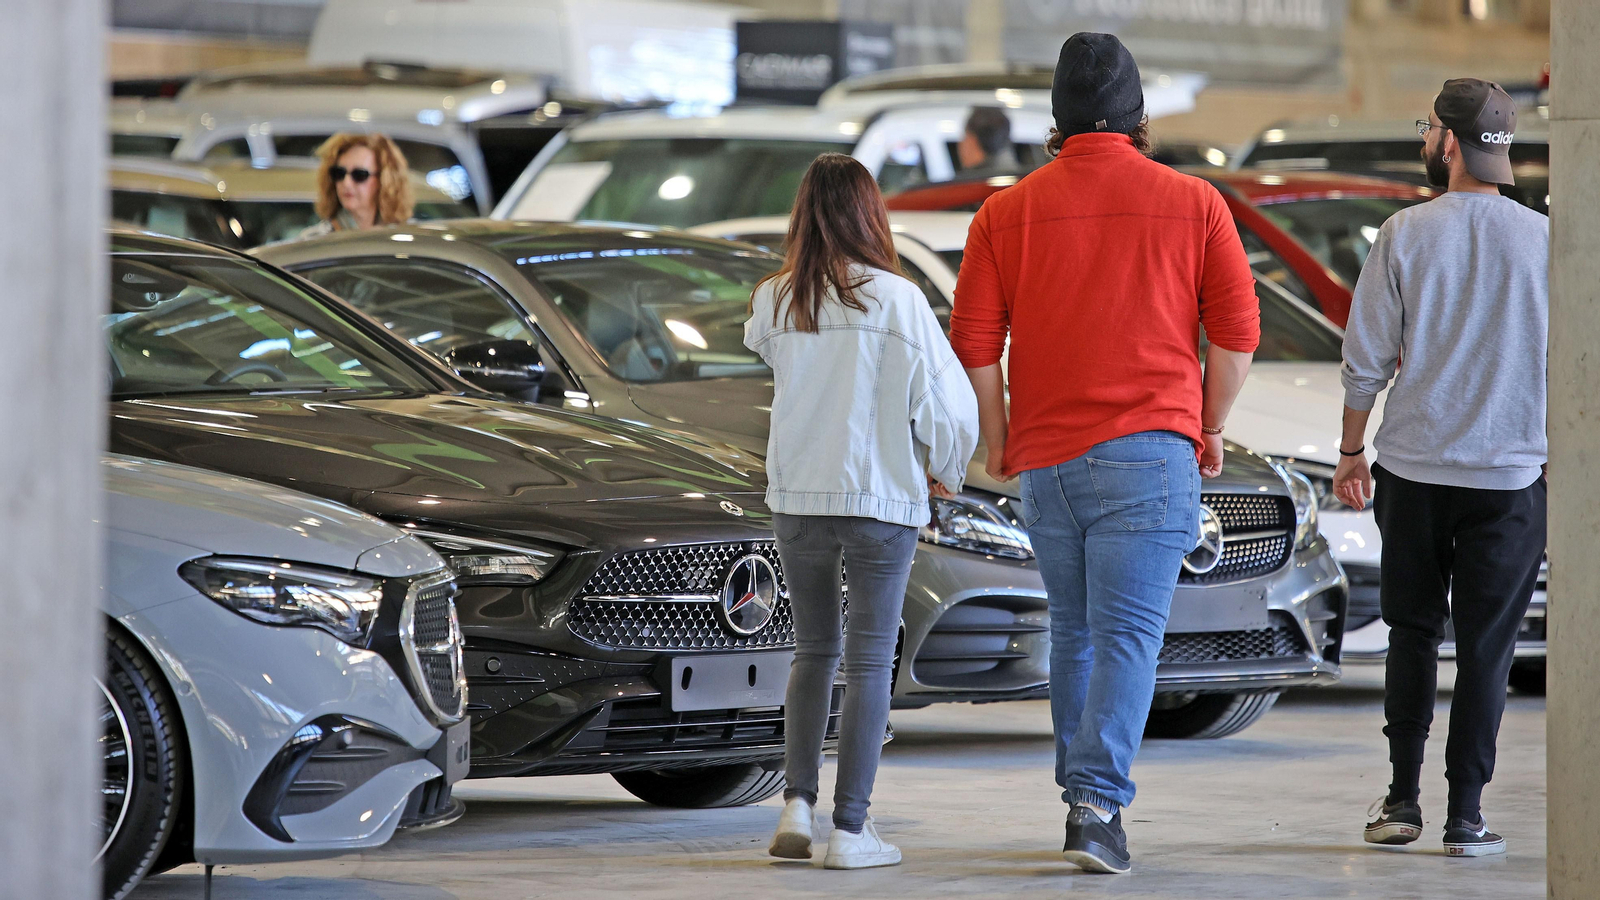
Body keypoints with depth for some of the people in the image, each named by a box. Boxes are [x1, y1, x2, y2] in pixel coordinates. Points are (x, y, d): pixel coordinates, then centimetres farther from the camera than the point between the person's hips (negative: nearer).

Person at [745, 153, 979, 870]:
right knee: (869, 661, 3)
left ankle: (797, 804, 5)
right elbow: (946, 401, -8)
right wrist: (946, 469, 10)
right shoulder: (895, 299, -11)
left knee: (813, 651, 17)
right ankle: (850, 830, 0)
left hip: (796, 497, 3)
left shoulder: (773, 300, -2)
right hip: (881, 496, -3)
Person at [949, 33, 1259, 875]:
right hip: (1149, 454, -2)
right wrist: (1208, 427, 14)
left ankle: (1084, 796, 23)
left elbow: (972, 340, 0)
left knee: (1073, 634, 17)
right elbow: (1237, 330, 0)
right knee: (1127, 636, -5)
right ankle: (1097, 805, -18)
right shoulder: (1193, 204, 1)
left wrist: (996, 441, 12)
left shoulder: (1008, 211, 3)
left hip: (1045, 459, 2)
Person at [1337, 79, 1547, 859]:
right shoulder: (1546, 240, -2)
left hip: (1414, 471, 0)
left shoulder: (1405, 235, -5)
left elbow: (1366, 361, -1)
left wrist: (1352, 451, 11)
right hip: (1511, 473, 0)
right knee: (1485, 646, 3)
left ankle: (1403, 800, 11)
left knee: (1413, 633, 13)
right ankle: (1465, 814, 2)